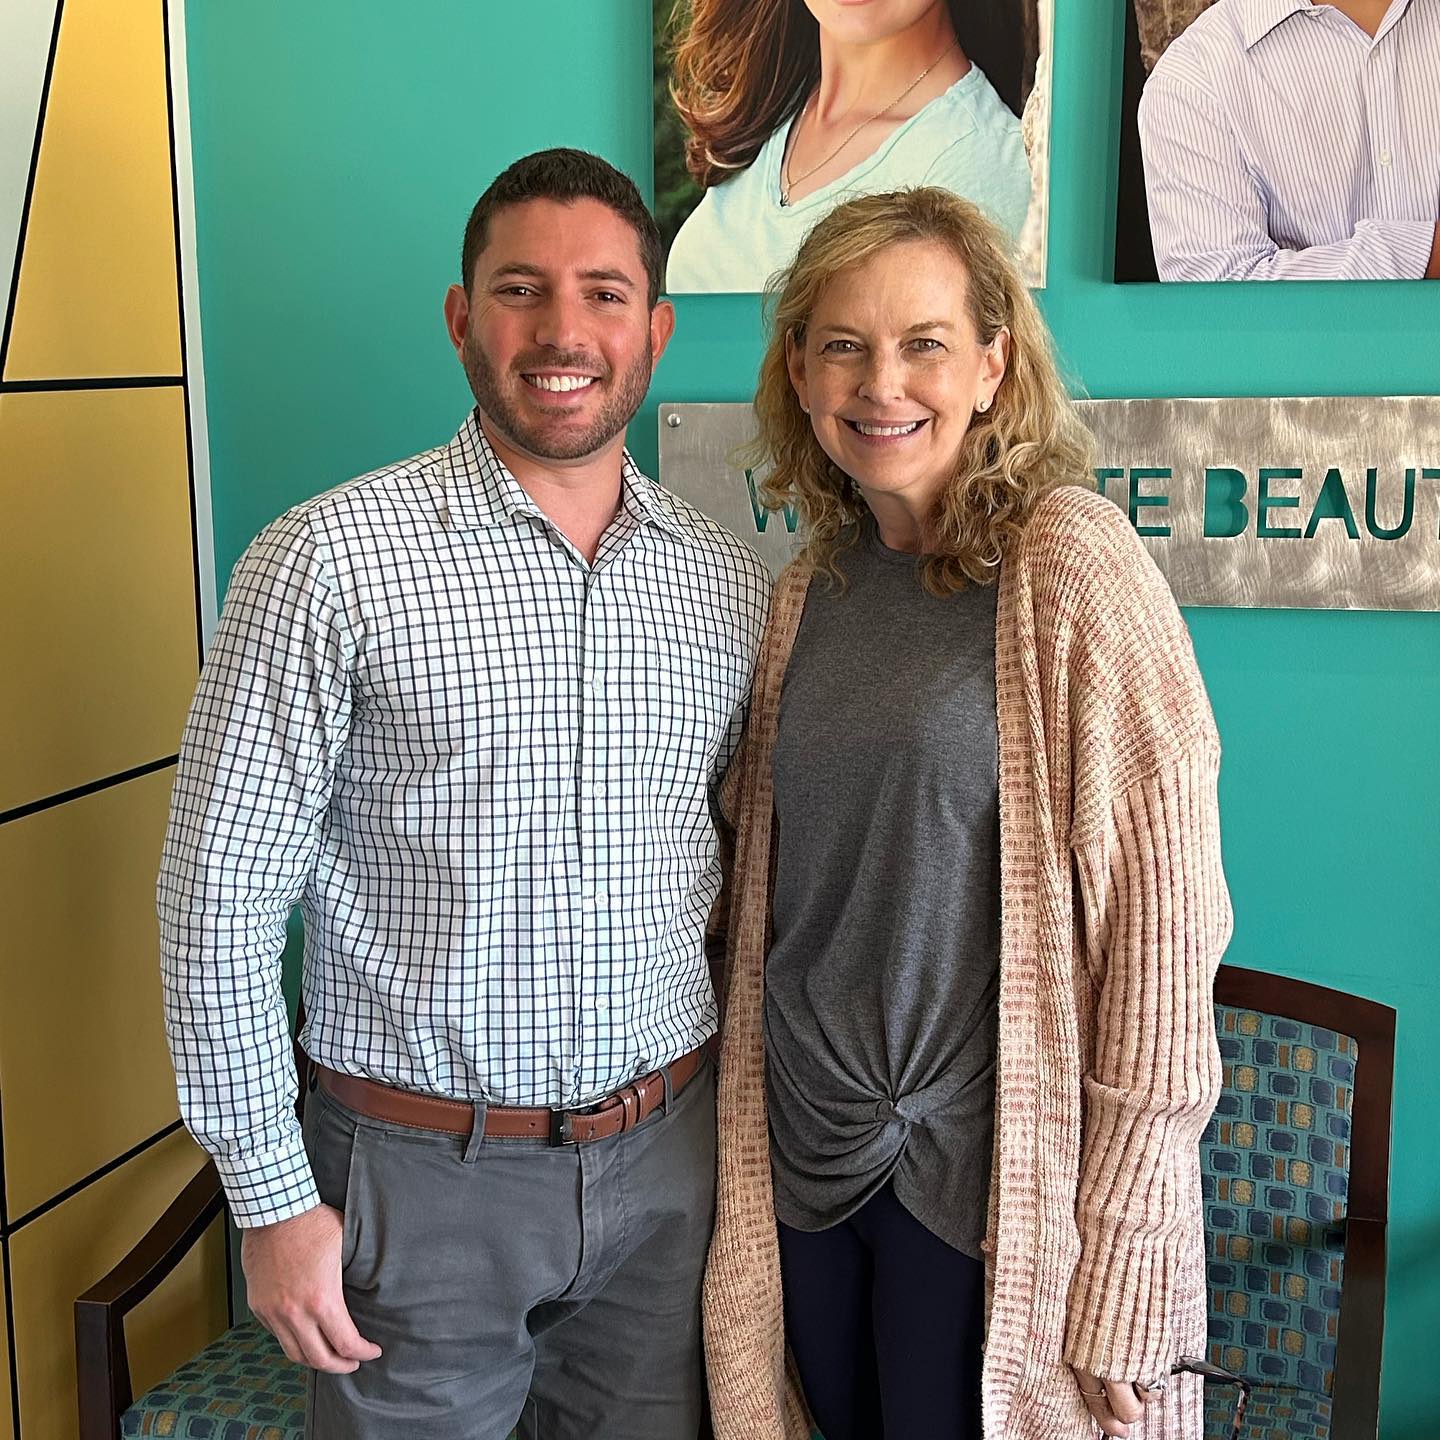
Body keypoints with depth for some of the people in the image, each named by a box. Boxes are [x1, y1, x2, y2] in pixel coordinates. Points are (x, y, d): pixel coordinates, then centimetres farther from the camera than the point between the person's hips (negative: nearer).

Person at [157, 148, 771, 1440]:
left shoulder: (734, 585, 2)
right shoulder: (327, 561, -12)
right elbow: (221, 897, -10)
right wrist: (274, 1197, -9)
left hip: (669, 1161, 4)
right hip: (421, 1172, -3)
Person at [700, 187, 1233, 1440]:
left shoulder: (1076, 570, -15)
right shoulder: (816, 580, 4)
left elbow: (1162, 923, -17)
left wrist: (1125, 1267, -16)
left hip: (987, 1183, -6)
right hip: (808, 1152, 6)